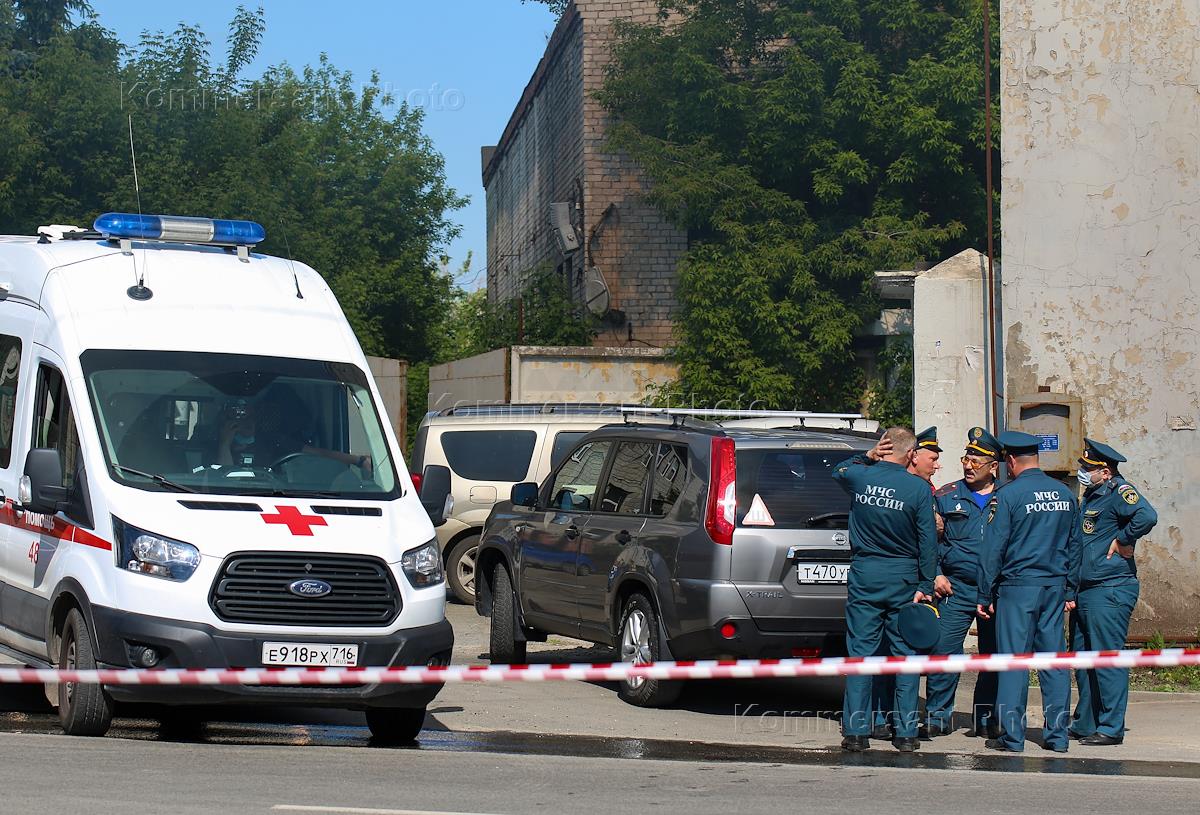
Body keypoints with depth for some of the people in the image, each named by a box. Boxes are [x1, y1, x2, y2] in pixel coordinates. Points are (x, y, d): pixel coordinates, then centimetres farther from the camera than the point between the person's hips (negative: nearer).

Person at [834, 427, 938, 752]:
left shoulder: (859, 477, -3)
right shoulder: (918, 487, -9)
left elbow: (838, 470, 23)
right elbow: (928, 542, -7)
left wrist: (867, 457, 8)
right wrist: (925, 587, 0)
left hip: (863, 576, 1)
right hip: (903, 579, -1)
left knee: (860, 652, 4)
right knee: (905, 654, 6)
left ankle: (856, 731, 2)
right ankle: (906, 733, 6)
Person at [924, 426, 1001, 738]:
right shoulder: (946, 496, 7)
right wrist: (936, 574, -2)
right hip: (955, 590, -1)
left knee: (994, 655, 5)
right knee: (943, 651, -8)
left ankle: (986, 717, 16)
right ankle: (938, 715, 2)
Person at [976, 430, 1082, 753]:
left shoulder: (1007, 495, -9)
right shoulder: (1065, 494, 8)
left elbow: (993, 550, -8)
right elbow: (1074, 545, 14)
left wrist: (985, 596, -2)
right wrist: (1070, 590, 21)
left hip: (1017, 586, -5)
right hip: (1055, 587, 5)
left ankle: (1012, 735, 0)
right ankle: (1057, 734, 9)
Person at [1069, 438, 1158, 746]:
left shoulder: (1118, 491, -13)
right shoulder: (1090, 496, 16)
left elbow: (1146, 516, -31)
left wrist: (1122, 540, -19)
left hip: (1111, 590, -10)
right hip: (1084, 591, 10)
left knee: (1107, 660, -6)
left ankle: (1111, 728, -2)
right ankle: (1085, 723, 23)